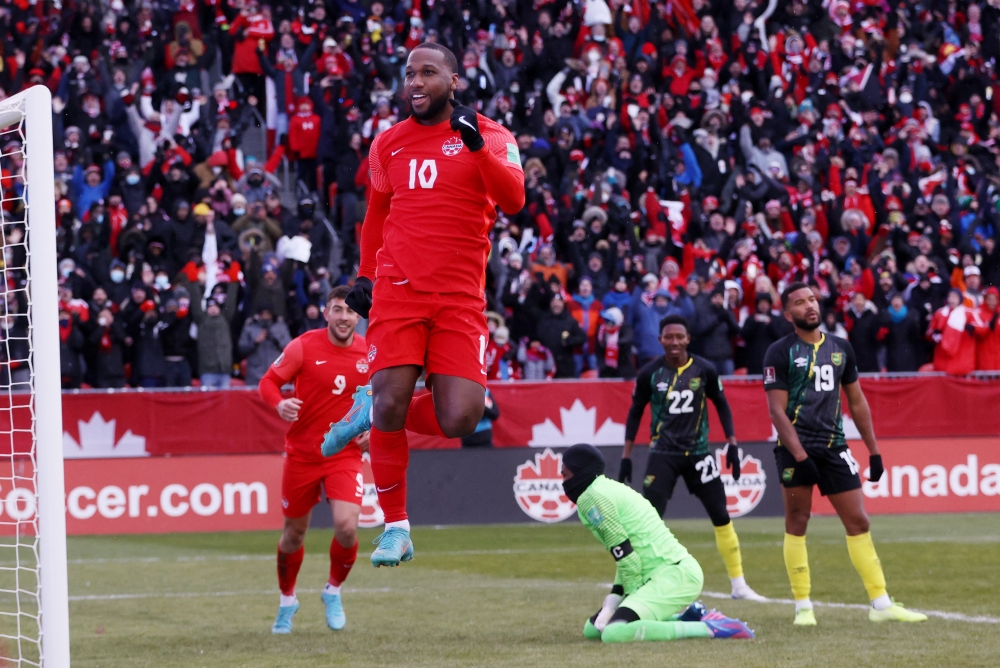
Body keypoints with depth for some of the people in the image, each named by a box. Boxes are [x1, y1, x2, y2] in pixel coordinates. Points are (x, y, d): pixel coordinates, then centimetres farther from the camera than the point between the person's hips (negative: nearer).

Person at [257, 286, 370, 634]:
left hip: (345, 454, 0)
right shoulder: (304, 346, -8)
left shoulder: (369, 354, -1)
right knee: (294, 533, 10)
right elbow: (268, 382, -5)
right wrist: (280, 404, -26)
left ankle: (333, 591, 10)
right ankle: (287, 600, 34)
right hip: (302, 454, 0)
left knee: (347, 527, -18)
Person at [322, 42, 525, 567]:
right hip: (397, 290, 1)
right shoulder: (388, 144, 13)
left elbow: (513, 200, -12)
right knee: (392, 403, -16)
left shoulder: (490, 136, 4)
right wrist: (365, 277, 22)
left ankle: (372, 411, 18)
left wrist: (477, 146, -22)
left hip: (460, 300, -1)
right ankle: (395, 526, 0)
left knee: (457, 422, -13)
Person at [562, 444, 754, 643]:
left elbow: (625, 557, -14)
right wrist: (608, 609, 9)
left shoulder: (592, 497, -9)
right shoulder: (609, 489, 21)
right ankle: (687, 617, 15)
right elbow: (625, 559, 18)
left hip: (675, 575, -10)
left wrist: (634, 595, -5)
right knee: (593, 628, 16)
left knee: (614, 634, -27)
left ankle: (708, 629, -20)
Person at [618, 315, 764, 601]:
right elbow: (635, 413, 7)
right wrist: (626, 455, 5)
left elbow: (721, 405, 10)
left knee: (721, 517, 3)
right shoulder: (649, 373, -4)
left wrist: (732, 444, 4)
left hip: (698, 453, 1)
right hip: (663, 455, -1)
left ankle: (739, 585, 13)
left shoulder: (704, 370, -3)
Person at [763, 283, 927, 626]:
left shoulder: (840, 348, 12)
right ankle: (803, 607, 6)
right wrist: (800, 457, -16)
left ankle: (881, 604, 5)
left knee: (859, 523, 2)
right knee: (796, 524, -1)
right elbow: (777, 410, -8)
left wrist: (873, 450, 14)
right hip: (796, 447, -4)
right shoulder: (780, 353, -3)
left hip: (834, 447, 4)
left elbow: (857, 401, 18)